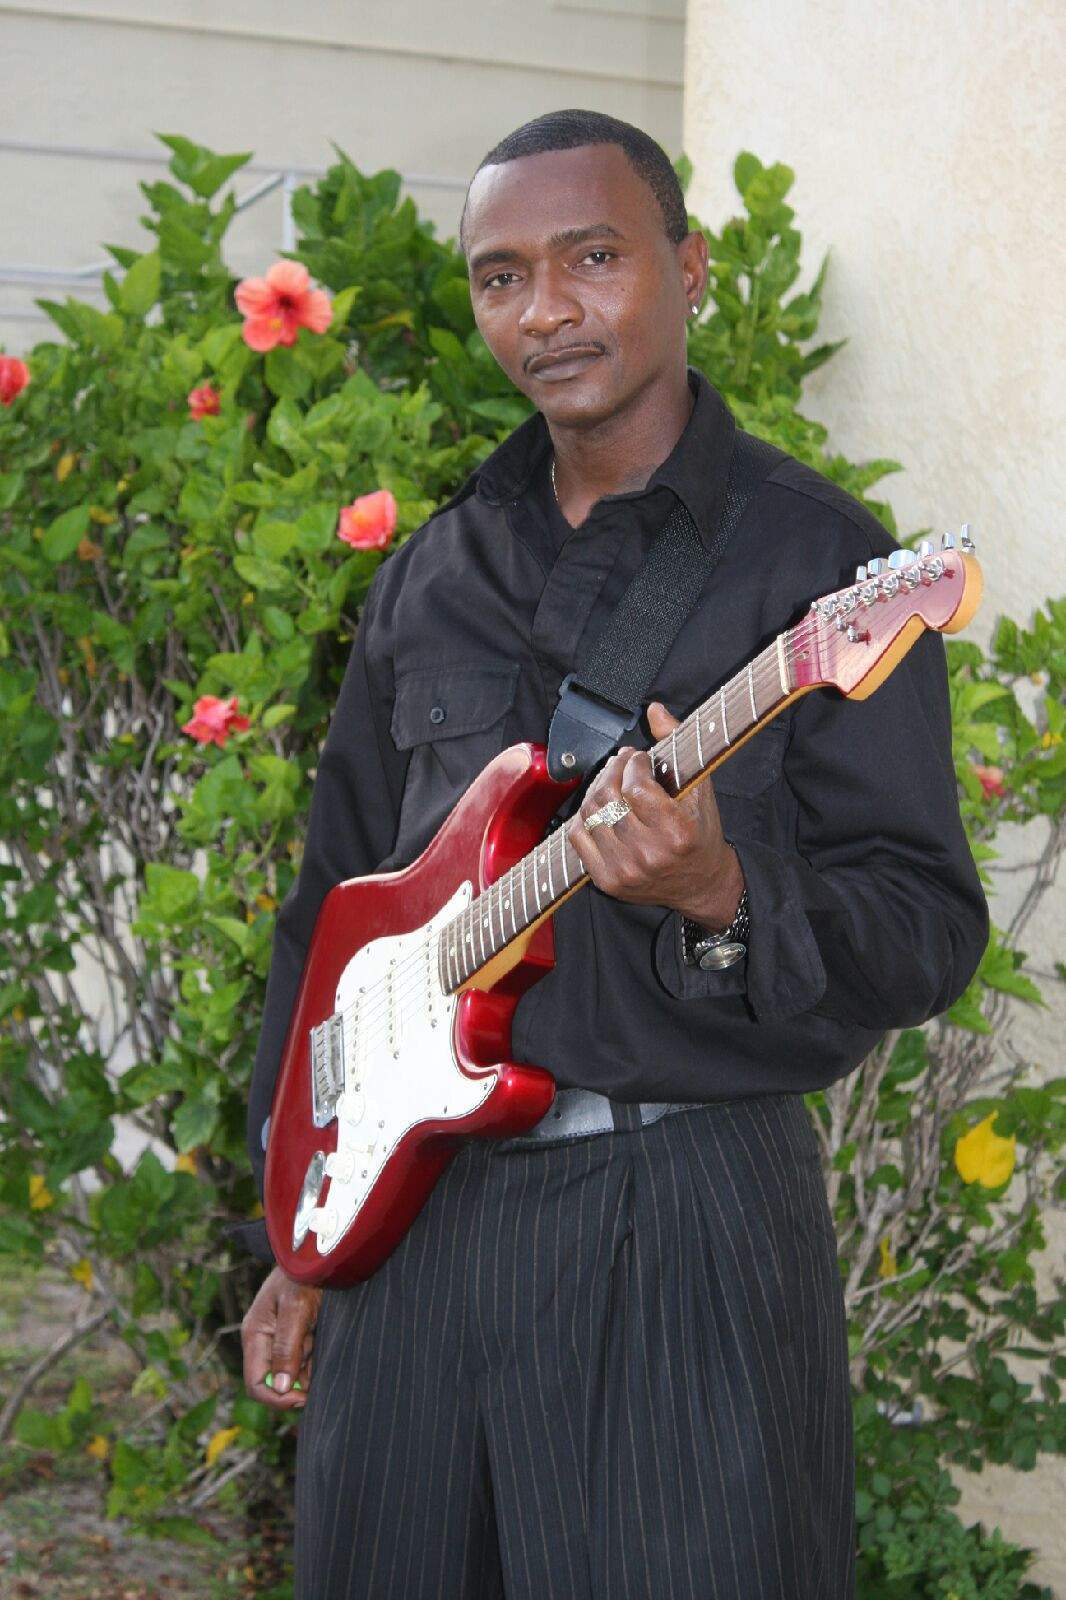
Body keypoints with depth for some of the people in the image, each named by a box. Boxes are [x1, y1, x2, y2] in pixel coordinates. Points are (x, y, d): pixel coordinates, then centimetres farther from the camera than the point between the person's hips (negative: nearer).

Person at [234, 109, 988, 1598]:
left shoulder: (810, 553, -3)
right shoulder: (434, 575, 14)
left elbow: (935, 929, -8)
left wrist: (719, 892, -27)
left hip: (684, 1208, -5)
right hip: (410, 1201, 5)